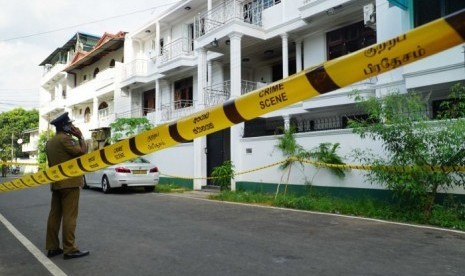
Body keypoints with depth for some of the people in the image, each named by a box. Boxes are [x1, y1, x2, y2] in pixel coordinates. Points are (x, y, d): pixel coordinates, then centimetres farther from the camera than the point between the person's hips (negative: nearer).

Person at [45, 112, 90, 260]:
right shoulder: (65, 139, -13)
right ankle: (70, 249, -5)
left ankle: (52, 247, 15)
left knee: (54, 215, 10)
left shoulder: (50, 142, 17)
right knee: (69, 216, -7)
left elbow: (51, 163, 20)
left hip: (56, 183, 9)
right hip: (69, 183, -9)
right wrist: (80, 137, -6)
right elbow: (83, 152, -18)